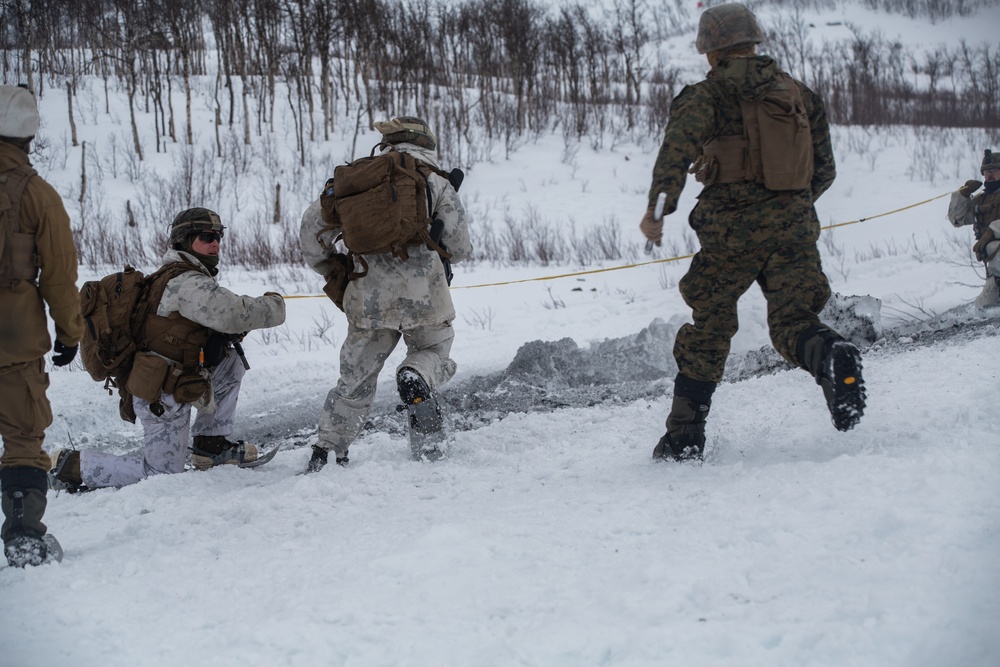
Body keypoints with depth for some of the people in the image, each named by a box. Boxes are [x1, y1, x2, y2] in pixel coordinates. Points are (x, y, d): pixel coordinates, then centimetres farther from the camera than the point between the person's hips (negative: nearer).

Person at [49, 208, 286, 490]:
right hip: (163, 398, -10)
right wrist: (274, 304, -12)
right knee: (161, 472, 1)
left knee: (232, 360, 13)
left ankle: (211, 445, 15)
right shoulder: (186, 284, -20)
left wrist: (231, 335, -3)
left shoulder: (182, 278, 12)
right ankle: (73, 465, 6)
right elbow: (234, 314, -29)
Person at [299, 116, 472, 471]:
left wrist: (326, 267, 22)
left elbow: (314, 220, 8)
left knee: (356, 375, 16)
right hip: (422, 293, -2)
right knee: (434, 349, 22)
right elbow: (459, 247, 4)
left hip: (367, 297, 2)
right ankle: (418, 375, -13)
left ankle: (327, 451, 11)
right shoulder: (436, 181, 6)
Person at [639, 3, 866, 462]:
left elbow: (680, 143, -17)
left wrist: (659, 205, -24)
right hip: (794, 225, 3)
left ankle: (684, 434, 12)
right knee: (793, 320, 0)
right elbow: (824, 170, 21)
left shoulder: (707, 95, 3)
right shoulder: (798, 93, 18)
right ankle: (829, 356, -36)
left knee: (708, 327, 10)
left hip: (731, 225, -2)